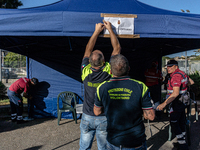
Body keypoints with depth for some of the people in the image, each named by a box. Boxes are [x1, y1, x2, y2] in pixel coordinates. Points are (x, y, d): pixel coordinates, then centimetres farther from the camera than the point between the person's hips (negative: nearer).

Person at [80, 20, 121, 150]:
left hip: (87, 117, 1)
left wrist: (97, 31, 7)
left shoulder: (85, 71, -15)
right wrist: (110, 29, 3)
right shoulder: (109, 71, -19)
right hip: (105, 118, -1)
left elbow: (88, 50, 1)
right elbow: (117, 48, -6)